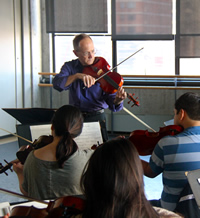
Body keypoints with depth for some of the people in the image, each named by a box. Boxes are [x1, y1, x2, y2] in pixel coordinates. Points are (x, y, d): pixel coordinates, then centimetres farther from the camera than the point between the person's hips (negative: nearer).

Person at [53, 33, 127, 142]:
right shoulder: (69, 67, 5)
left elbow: (111, 101, -5)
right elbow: (57, 84, -15)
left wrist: (118, 100, -28)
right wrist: (77, 75, -27)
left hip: (96, 117, -1)